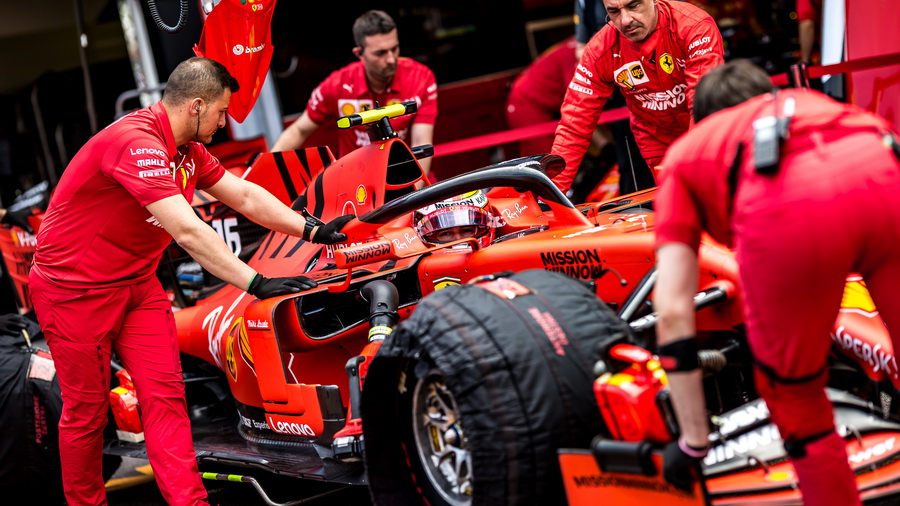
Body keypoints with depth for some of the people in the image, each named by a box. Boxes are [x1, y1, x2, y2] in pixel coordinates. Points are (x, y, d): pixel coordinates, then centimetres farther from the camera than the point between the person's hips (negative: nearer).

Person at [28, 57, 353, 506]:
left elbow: (247, 197, 10)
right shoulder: (135, 142, -26)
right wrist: (257, 284, -34)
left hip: (137, 284, 8)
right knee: (86, 410, 2)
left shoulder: (187, 150, 5)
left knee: (165, 395, -3)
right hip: (75, 289, -8)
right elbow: (188, 232, -33)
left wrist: (313, 231, 1)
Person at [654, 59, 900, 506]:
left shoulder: (686, 152, 34)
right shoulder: (811, 103, 43)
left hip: (784, 208, -2)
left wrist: (694, 440, 32)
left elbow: (673, 313, 25)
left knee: (792, 390, 22)